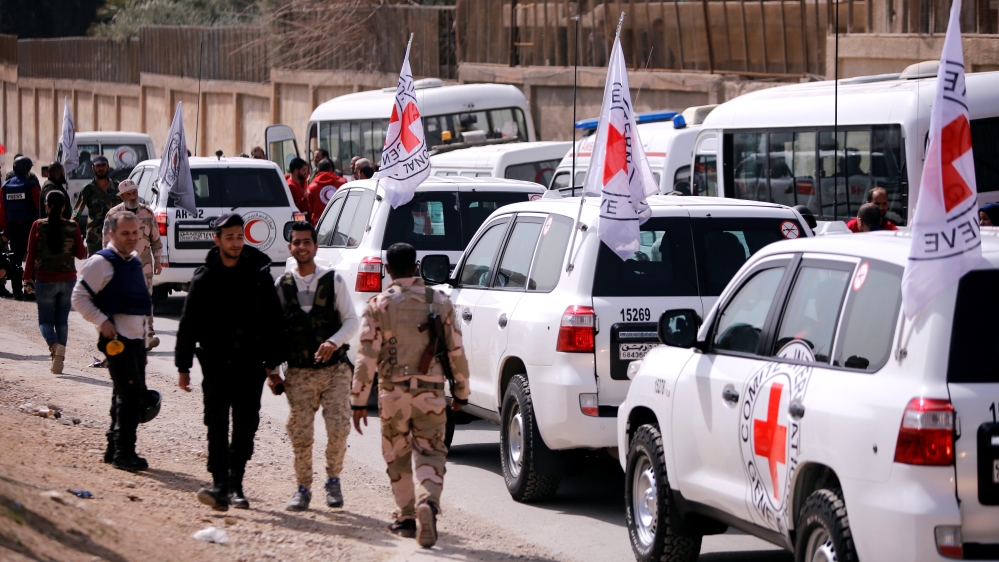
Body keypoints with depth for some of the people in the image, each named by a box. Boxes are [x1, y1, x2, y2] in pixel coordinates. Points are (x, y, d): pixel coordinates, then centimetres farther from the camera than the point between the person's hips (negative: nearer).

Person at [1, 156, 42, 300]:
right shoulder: (31, 185, -11)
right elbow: (40, 207, -11)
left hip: (12, 227, 4)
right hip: (29, 227, -4)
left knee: (15, 260, 10)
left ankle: (17, 291, 10)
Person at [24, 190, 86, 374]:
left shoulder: (39, 226, -9)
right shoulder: (72, 227, -5)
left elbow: (31, 254, -5)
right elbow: (80, 254, 0)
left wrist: (28, 277, 6)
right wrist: (81, 243, 20)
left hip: (45, 280, -2)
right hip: (68, 279, 2)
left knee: (45, 320, 6)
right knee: (62, 320, 13)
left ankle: (54, 345, -24)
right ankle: (59, 360, 9)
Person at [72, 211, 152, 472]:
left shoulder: (135, 261, 17)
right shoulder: (101, 262, -9)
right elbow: (79, 297, -11)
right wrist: (103, 321, -19)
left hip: (136, 337, 9)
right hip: (117, 339, -9)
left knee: (129, 395, 12)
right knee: (130, 393, -15)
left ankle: (114, 449, 22)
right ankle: (123, 453, -12)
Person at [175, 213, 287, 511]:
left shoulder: (258, 274, 4)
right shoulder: (205, 278, 2)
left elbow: (274, 321, 8)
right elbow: (188, 325, 5)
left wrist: (273, 361, 4)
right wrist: (183, 367, 2)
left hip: (250, 363, 1)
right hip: (216, 361, -1)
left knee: (246, 425, 5)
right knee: (217, 423, -12)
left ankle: (235, 485, 15)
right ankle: (220, 485, -19)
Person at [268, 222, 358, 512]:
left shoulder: (333, 281, 1)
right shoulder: (282, 285, 6)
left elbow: (352, 321, 1)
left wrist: (333, 342, -18)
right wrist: (272, 371, 3)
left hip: (335, 370, -1)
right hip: (298, 373, 1)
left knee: (338, 428, -10)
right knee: (300, 433, -2)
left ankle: (333, 481, 13)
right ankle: (303, 489, 15)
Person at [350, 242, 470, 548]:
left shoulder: (378, 306, -4)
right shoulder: (440, 302, 2)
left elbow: (367, 357, -7)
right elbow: (456, 352, 4)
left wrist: (359, 401, -1)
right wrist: (461, 392, 16)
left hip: (393, 392, -1)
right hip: (431, 392, 1)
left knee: (398, 457, 16)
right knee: (430, 454, 2)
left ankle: (407, 516, 21)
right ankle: (427, 502, -25)